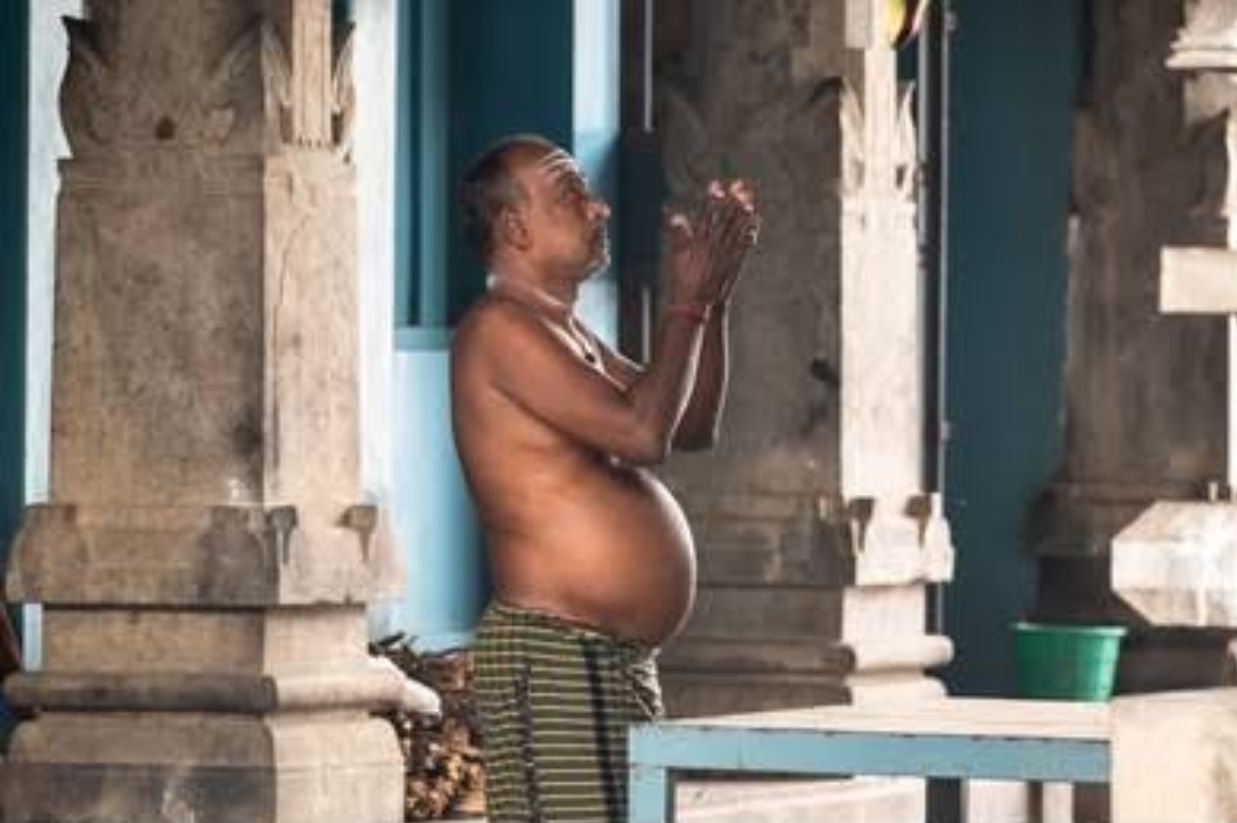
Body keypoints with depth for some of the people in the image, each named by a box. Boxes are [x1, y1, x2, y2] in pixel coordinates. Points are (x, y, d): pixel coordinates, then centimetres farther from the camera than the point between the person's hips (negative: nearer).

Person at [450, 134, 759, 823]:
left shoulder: (566, 335, 20)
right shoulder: (501, 328, -12)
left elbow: (693, 427, 25)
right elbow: (640, 432, -20)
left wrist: (714, 300, 14)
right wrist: (686, 303, -8)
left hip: (620, 661, 10)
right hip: (554, 656, -10)